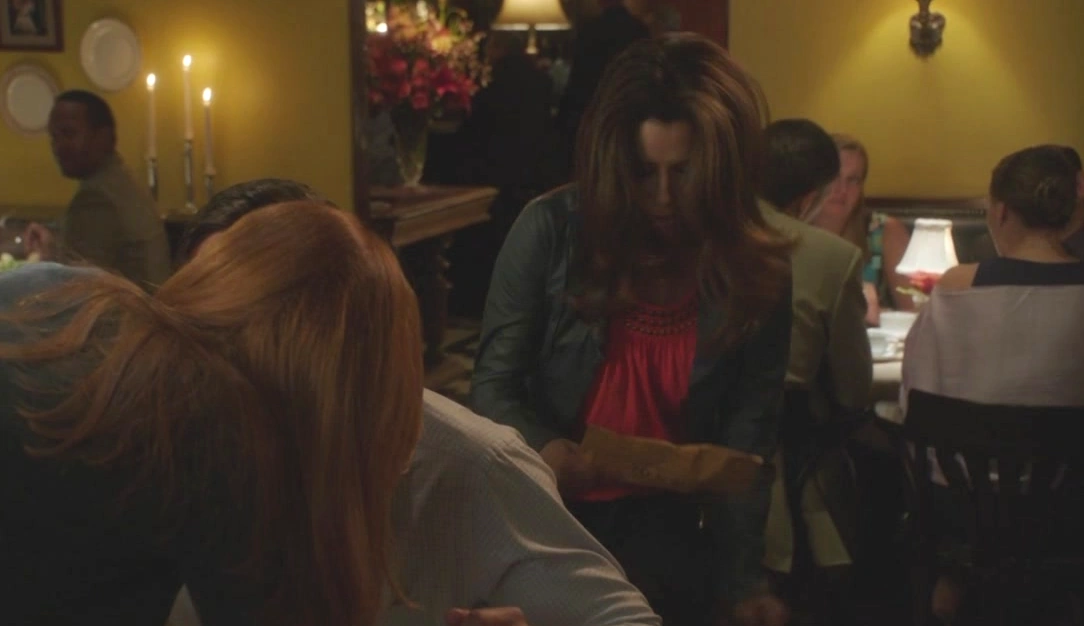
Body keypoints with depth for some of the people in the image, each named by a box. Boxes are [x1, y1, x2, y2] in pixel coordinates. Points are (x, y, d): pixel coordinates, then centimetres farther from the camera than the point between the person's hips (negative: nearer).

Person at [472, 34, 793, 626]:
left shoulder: (759, 272, -7)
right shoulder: (551, 229, -11)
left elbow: (748, 439, -5)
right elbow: (493, 385, -7)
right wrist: (546, 450, -28)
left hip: (663, 526, 1)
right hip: (542, 510, -1)